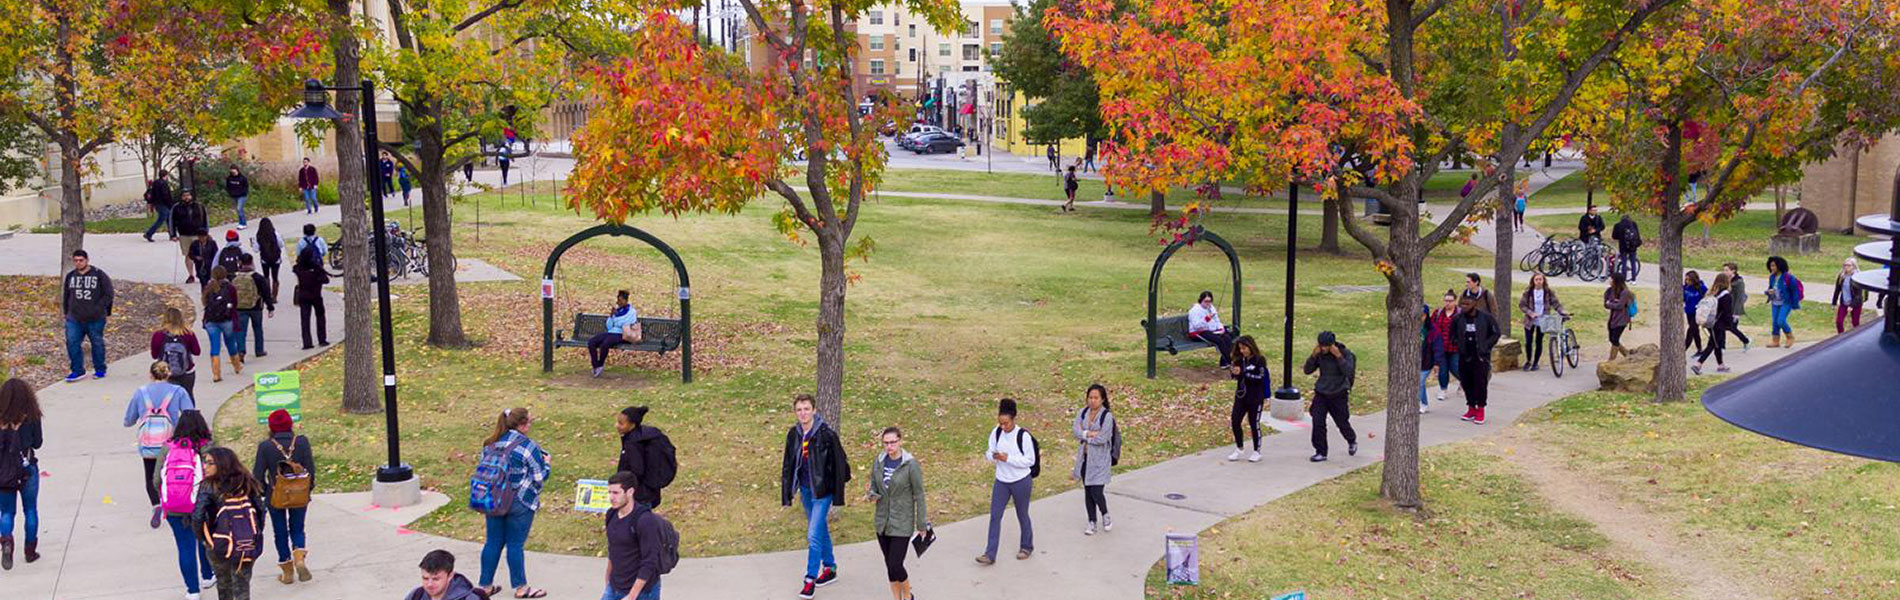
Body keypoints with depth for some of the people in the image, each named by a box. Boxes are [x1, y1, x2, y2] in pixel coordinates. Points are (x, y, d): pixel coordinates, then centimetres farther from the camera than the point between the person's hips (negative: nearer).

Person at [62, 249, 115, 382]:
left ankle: (100, 370, 23)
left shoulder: (99, 275, -5)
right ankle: (77, 370, 6)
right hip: (74, 319, 3)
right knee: (72, 343, -5)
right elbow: (66, 296, 19)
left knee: (97, 344, 8)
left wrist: (98, 309, -11)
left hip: (95, 319, -3)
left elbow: (108, 294, -4)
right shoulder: (70, 276, 8)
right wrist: (66, 312, 15)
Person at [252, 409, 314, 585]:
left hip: (275, 497, -1)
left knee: (280, 533, 13)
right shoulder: (302, 442, -10)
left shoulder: (265, 446, -12)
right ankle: (299, 557, -9)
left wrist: (263, 494, 9)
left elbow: (258, 475, -7)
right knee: (297, 529, 18)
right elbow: (311, 469, -5)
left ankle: (287, 572, 17)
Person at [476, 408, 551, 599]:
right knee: (515, 545, 4)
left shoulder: (491, 443, 3)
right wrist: (547, 464, 8)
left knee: (493, 542, 13)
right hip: (520, 504, -5)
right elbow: (540, 477, -12)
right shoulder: (528, 446, -15)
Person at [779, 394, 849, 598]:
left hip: (822, 490, -6)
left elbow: (839, 463, -12)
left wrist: (837, 495, -11)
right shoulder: (793, 434, 1)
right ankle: (830, 568, 35)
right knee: (821, 529, 20)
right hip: (805, 489, 6)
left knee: (813, 535, -9)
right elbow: (788, 465, 9)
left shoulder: (826, 434, -16)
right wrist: (786, 495, 7)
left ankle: (810, 579, -1)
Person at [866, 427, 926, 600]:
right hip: (882, 521, 5)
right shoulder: (878, 462, 1)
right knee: (889, 565, 11)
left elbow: (919, 495, -8)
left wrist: (922, 524, -5)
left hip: (902, 523, -5)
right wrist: (872, 495, -10)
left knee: (895, 566, -7)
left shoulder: (910, 465, -13)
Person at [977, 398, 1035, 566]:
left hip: (1021, 481, -4)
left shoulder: (1023, 435, -18)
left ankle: (1027, 547, 36)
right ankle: (990, 554, 2)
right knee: (995, 516, -1)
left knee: (1022, 515, 14)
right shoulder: (996, 432, -4)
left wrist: (1008, 458, -25)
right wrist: (994, 457, -18)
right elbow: (990, 452, 7)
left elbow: (1030, 460, -16)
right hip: (1001, 481, 4)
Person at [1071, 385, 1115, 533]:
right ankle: (1092, 523, 22)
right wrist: (1090, 434, -22)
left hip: (1099, 459, -5)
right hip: (1084, 458, 5)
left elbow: (1102, 439, -19)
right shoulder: (1082, 413, 5)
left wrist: (1083, 436, -9)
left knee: (1096, 492, -8)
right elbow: (1075, 429, -9)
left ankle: (1105, 516, 20)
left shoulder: (1107, 416, -12)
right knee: (1087, 492, 10)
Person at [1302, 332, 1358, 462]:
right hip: (1321, 394, 3)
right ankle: (1320, 452, 0)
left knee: (1342, 423, 13)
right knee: (1318, 423, -9)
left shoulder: (1345, 353, -13)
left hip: (1338, 395, -3)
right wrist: (1313, 356, -17)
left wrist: (1338, 356, -31)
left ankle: (1352, 441, 44)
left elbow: (1348, 372, -25)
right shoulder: (1320, 354, -3)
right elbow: (1307, 370, -4)